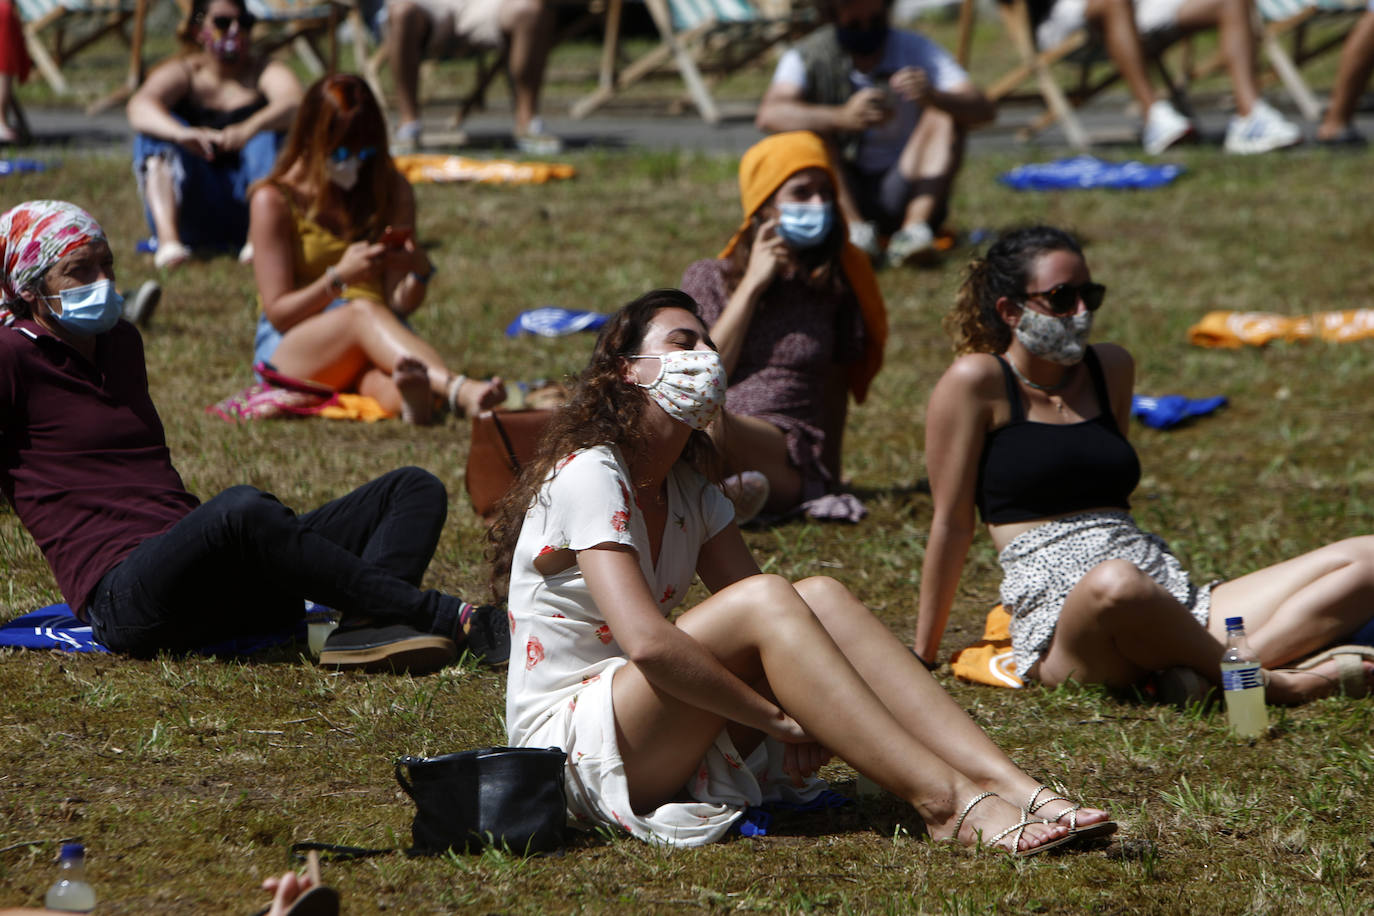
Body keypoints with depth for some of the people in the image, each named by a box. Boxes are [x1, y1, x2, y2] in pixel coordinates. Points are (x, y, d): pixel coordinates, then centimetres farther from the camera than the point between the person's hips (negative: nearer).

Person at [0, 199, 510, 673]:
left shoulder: (121, 343, 24)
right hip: (125, 600, -9)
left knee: (416, 489, -1)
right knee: (242, 509, -40)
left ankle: (365, 627, -35)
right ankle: (449, 619, -36)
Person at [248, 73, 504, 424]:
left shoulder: (391, 191, 12)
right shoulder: (274, 200, -1)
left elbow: (401, 304, 6)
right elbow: (278, 311, -7)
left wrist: (419, 273, -17)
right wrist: (339, 278, -23)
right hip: (290, 349, -3)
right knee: (363, 312, -39)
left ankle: (411, 396, -79)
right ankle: (460, 391, -66)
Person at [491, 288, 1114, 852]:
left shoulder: (687, 489, 15)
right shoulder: (589, 475, -14)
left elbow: (764, 621, 5)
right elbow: (647, 642, -27)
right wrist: (778, 718, -22)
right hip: (567, 748, -8)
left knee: (821, 598, -13)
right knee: (761, 603, -27)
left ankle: (1017, 790, -27)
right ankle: (946, 805, -33)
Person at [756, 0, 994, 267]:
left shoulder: (916, 51, -2)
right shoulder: (805, 58, -5)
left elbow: (984, 110, -15)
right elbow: (769, 116, -26)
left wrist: (933, 97, -38)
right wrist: (842, 117, -42)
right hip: (845, 193, -1)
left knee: (948, 114, -18)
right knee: (806, 126, -21)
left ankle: (915, 227, -34)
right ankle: (854, 228, -35)